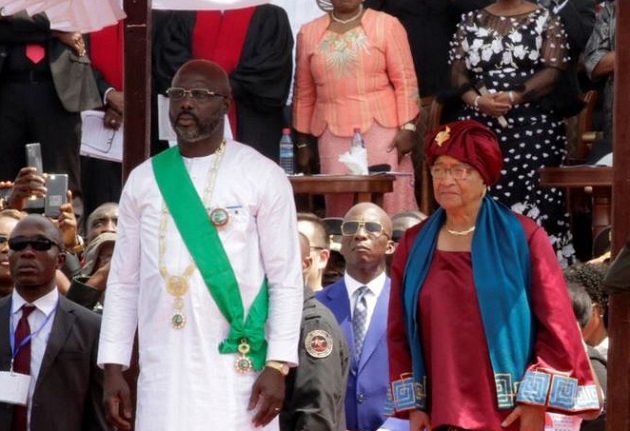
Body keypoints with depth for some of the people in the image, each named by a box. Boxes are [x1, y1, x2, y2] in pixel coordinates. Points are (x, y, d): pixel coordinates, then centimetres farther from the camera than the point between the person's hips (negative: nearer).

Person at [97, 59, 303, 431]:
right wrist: (113, 368, 6)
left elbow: (286, 279, -2)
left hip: (236, 366, -3)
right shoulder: (144, 179, 10)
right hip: (162, 369, 3)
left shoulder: (263, 177, 0)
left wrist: (278, 365, -10)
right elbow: (124, 281, 12)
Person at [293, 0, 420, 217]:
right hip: (333, 135, 2)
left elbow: (405, 81, -1)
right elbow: (304, 92, 14)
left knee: (390, 199, -4)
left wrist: (408, 127, -10)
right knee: (339, 204, 0)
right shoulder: (309, 33, 11)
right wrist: (302, 142, 13)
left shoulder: (386, 25, 3)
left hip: (381, 129, -2)